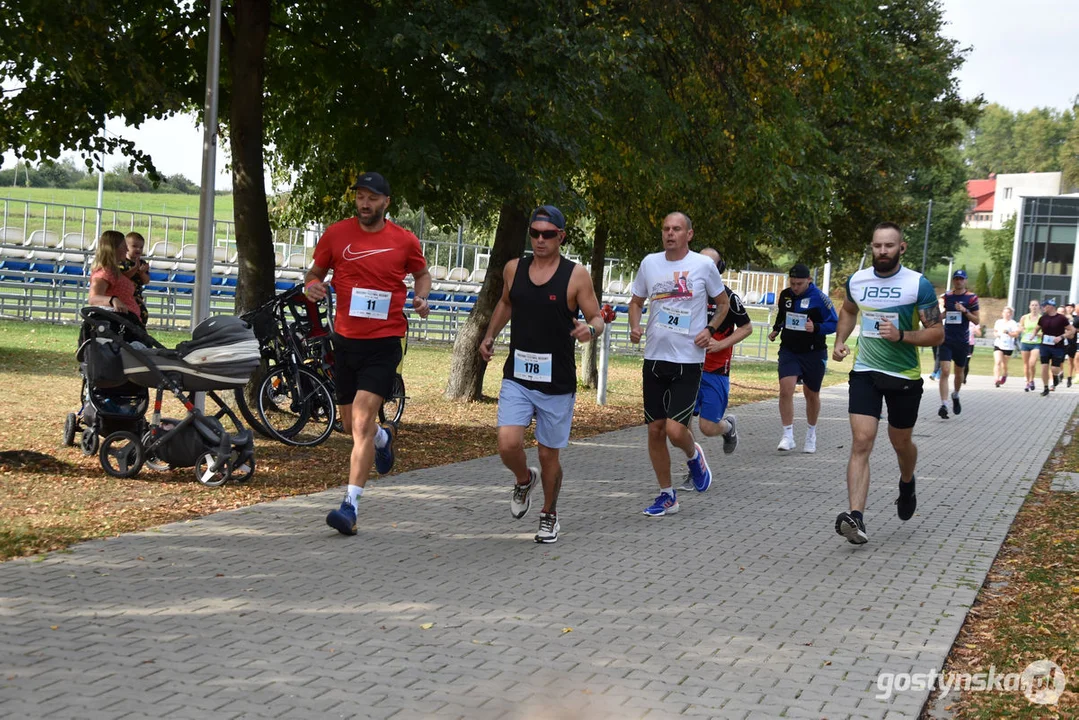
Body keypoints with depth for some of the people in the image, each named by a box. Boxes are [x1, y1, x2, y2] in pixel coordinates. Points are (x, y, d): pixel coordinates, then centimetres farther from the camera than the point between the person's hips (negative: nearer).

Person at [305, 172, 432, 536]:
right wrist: (312, 284, -10)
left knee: (361, 422, -15)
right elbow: (316, 271, 13)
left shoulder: (404, 240, -1)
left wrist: (421, 297, -3)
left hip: (384, 341, -4)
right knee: (350, 423, 17)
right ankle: (384, 437, 53)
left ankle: (350, 505, -14)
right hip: (346, 339, 4)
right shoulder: (336, 234, 1)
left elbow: (421, 273, 17)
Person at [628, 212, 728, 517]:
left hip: (688, 360, -4)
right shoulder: (650, 263, 6)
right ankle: (667, 496, 20)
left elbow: (723, 303, 11)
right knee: (655, 430, 5)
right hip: (654, 357, 4)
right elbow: (636, 301, 18)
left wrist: (710, 329, -6)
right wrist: (634, 326, -1)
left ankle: (693, 456, 22)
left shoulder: (704, 265, -2)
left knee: (675, 430, -14)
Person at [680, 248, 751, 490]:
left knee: (708, 427, -5)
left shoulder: (727, 297, -8)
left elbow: (747, 327, 1)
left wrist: (720, 344, -11)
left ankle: (728, 426, 32)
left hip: (715, 371, -3)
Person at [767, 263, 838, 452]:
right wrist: (775, 330, 16)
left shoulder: (819, 298, -13)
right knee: (785, 389, -15)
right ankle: (787, 437, -9)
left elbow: (834, 323, -11)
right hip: (789, 350, 3)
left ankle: (811, 435, 33)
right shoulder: (785, 295, 2)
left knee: (811, 394, 11)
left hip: (814, 353, -2)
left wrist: (817, 328, -26)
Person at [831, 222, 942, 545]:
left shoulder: (919, 285, -11)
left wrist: (901, 335, -25)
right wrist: (840, 341, 7)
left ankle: (906, 484, 50)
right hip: (865, 372, 2)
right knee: (861, 442, -13)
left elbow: (937, 333, -10)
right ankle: (856, 518, -23)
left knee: (901, 442, 16)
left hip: (905, 376, -1)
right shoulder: (856, 280, 1)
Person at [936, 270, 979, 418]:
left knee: (959, 372, 14)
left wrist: (965, 311, -17)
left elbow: (977, 321, -2)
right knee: (945, 371, -13)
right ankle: (944, 405, -16)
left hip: (962, 341, 0)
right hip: (947, 340, 1)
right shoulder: (947, 296, 6)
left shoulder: (971, 298, -2)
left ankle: (956, 395, 42)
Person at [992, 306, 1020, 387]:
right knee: (997, 362, -16)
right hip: (998, 345, 2)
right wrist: (996, 334, 2)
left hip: (1008, 347, -2)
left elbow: (1016, 334, -10)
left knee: (1004, 364, 11)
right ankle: (997, 380, -22)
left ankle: (1004, 374, 43)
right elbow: (995, 331, 24)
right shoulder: (998, 322, 11)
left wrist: (1008, 332, -24)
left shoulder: (1013, 323, -3)